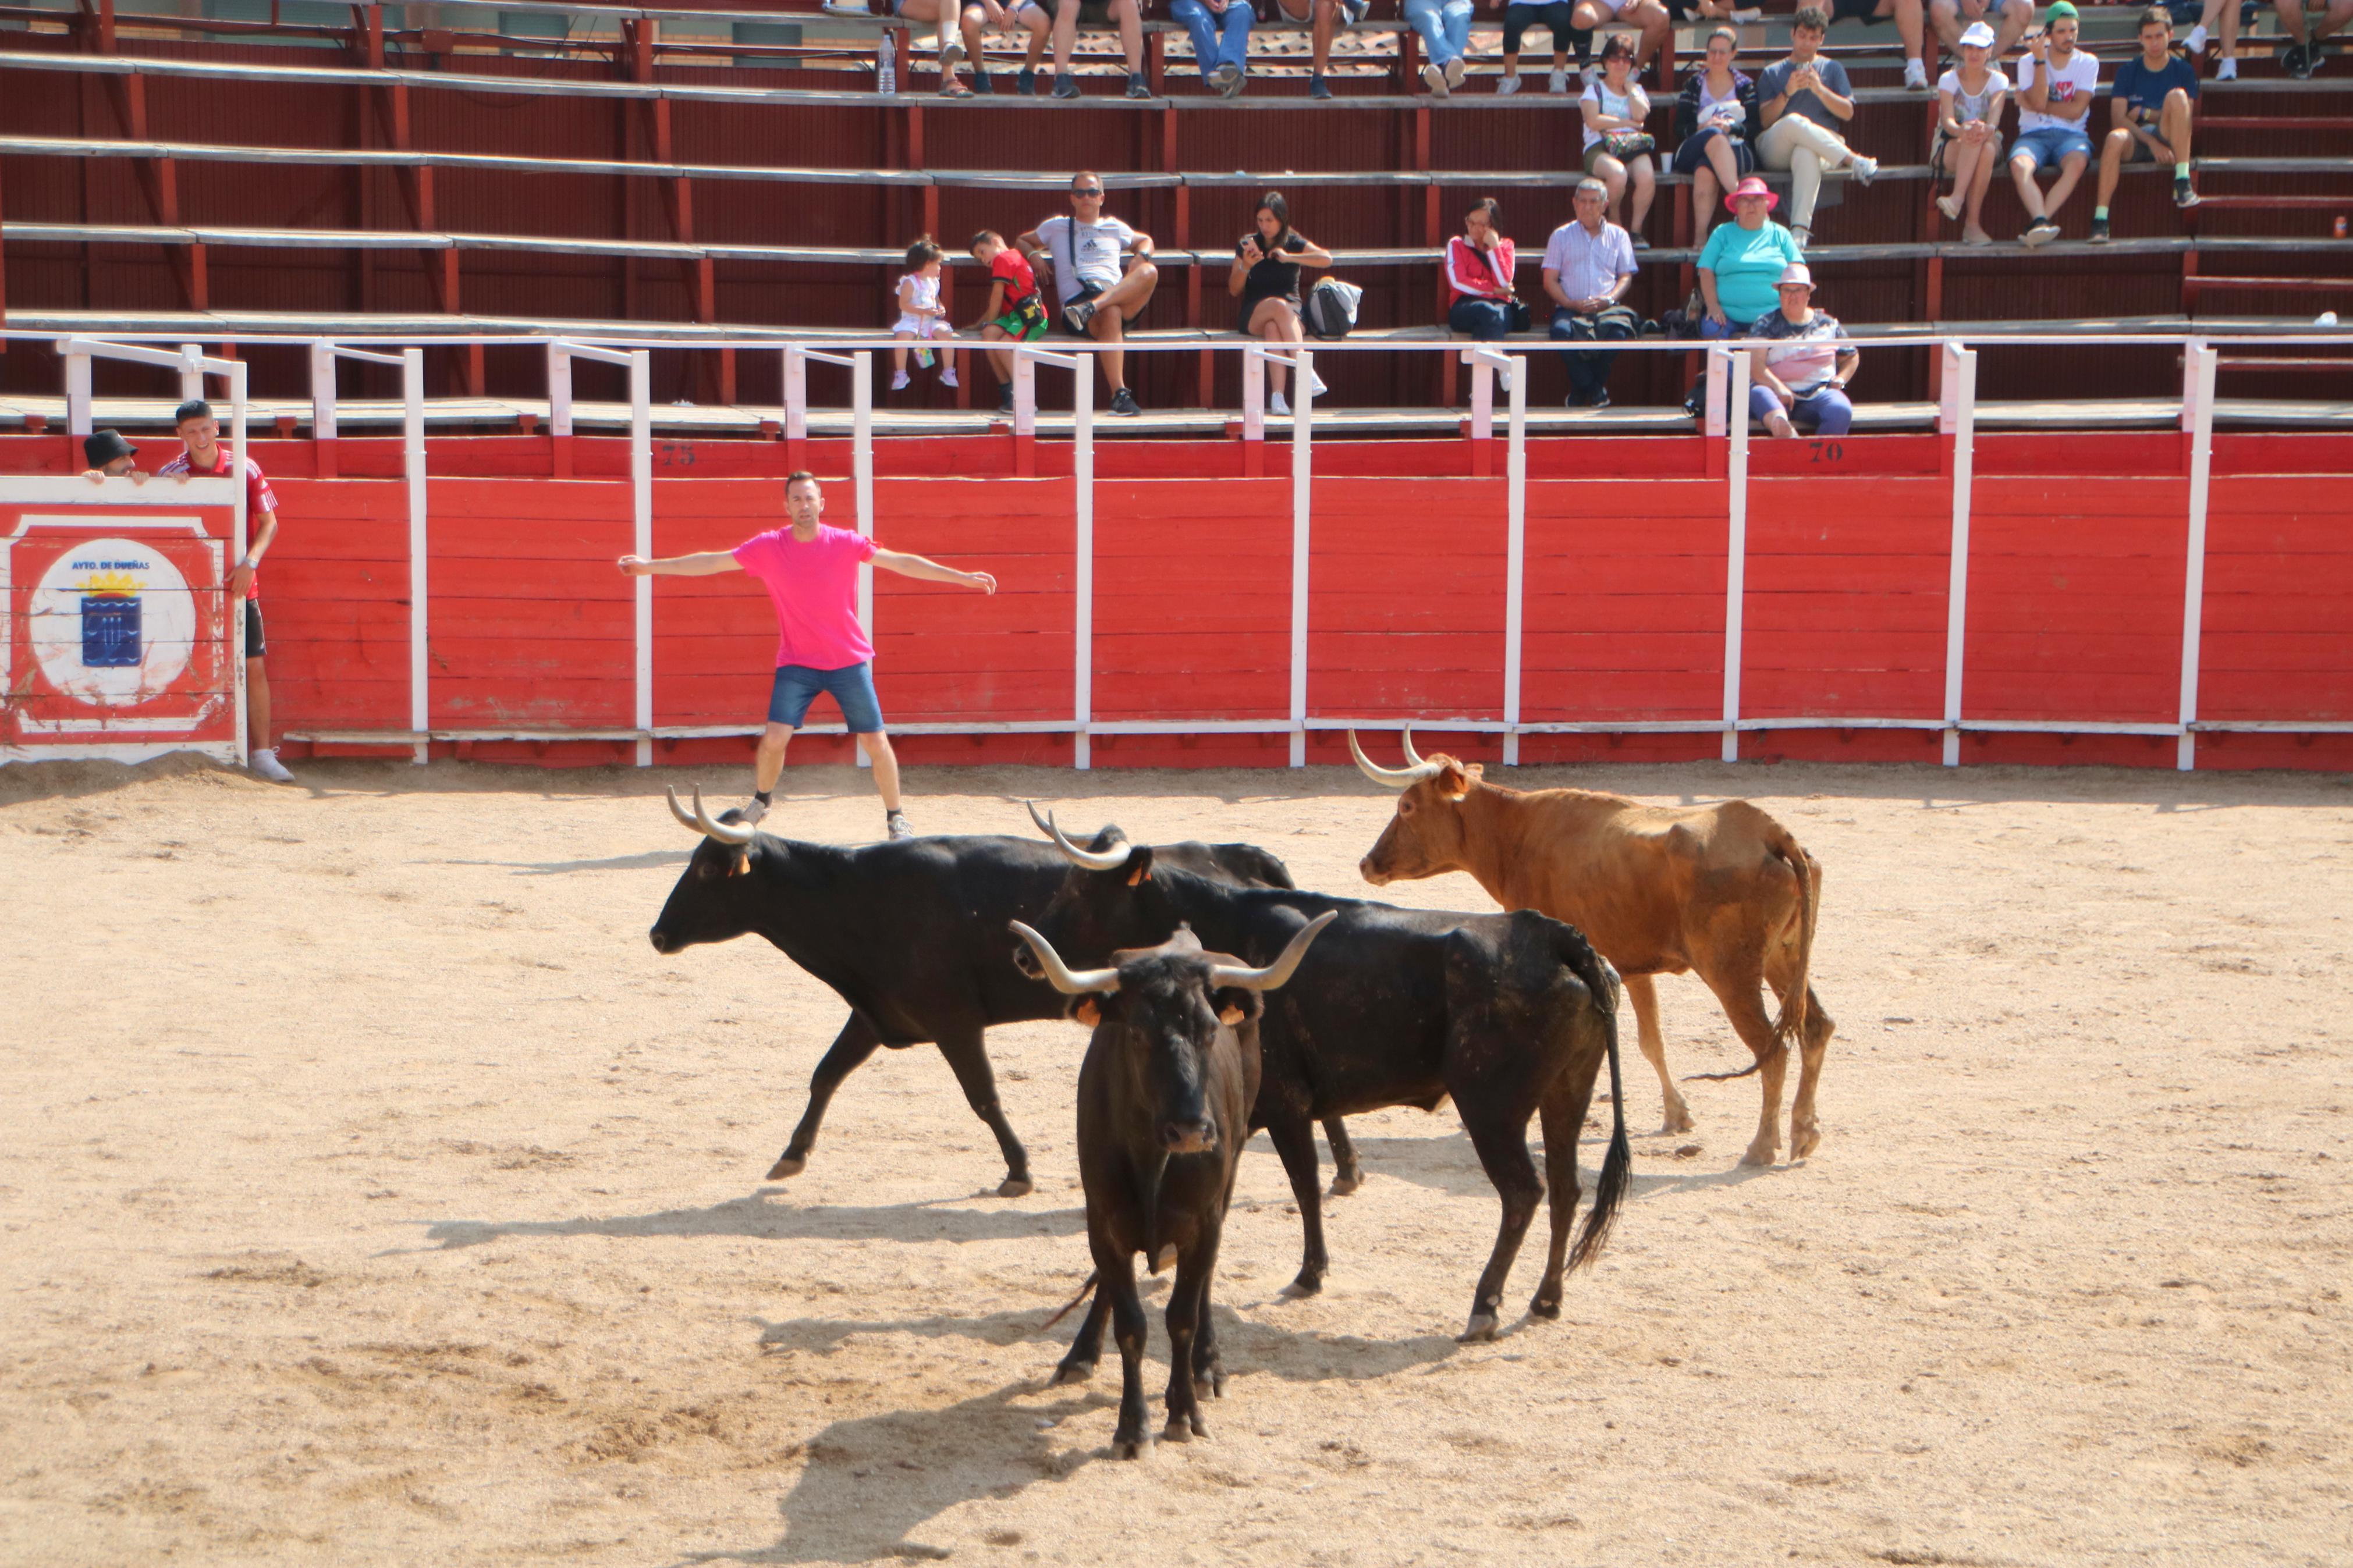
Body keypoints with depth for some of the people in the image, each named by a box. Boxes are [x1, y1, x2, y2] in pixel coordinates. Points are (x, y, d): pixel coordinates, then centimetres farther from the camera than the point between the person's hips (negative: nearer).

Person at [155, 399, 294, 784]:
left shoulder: (244, 469, 2)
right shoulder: (169, 475, 0)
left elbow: (269, 522, 2)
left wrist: (249, 563, -13)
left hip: (240, 586, 1)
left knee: (255, 668, -2)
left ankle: (261, 754, 5)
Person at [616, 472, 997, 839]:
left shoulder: (845, 543, -7)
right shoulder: (768, 547, -5)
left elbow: (902, 562, -5)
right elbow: (712, 562, 0)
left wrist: (963, 577, -7)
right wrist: (650, 566, -1)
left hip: (849, 661, 0)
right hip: (796, 664, 0)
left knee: (876, 743, -2)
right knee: (774, 739, -11)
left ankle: (895, 818, 16)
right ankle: (761, 801, 18)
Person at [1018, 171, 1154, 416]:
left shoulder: (1115, 228, 27)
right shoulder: (1057, 227, 23)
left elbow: (1145, 240, 42)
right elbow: (1022, 241, 35)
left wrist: (1141, 257, 17)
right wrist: (1033, 255, 10)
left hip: (1122, 299, 3)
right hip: (1075, 300, -3)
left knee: (1149, 272, -29)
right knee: (1111, 314, -41)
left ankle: (1092, 308, -46)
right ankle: (1119, 394, -51)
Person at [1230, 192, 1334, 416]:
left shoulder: (1294, 244, 6)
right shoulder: (1247, 244, 8)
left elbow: (1326, 259, -13)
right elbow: (1234, 291, 6)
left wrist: (1288, 257, -16)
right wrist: (1245, 266, -12)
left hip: (1290, 312, 0)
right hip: (1253, 315, 0)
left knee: (1273, 327, -37)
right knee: (1279, 305, -36)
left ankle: (1278, 395, -48)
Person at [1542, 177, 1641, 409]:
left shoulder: (1618, 235, 17)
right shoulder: (1561, 235, 13)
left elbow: (1626, 277, 11)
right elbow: (1550, 280, 7)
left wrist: (1609, 299, -10)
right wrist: (1571, 304, -11)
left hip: (1607, 307, 0)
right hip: (1570, 308, 0)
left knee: (1617, 330, -35)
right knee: (1562, 330, -36)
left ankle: (1596, 386, -10)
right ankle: (1585, 386, -15)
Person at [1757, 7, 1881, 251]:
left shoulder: (1832, 69, 22)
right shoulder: (1773, 73, 22)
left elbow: (1848, 113, 10)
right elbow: (1765, 119, 9)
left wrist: (1819, 89, -5)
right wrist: (1788, 92, -7)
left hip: (1822, 146, 0)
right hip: (1776, 150, 1)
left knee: (1806, 154, -41)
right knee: (1795, 121, -37)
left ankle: (1800, 231, -54)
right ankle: (1855, 161, -35)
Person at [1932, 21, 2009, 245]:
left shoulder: (1999, 81, 2)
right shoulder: (1948, 79, -1)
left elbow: (1994, 117, -17)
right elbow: (1948, 120, -17)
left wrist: (1986, 130, -42)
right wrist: (1962, 131, -42)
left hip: (1989, 143, 1)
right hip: (1949, 147, -1)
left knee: (1987, 148, -36)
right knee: (1972, 140, -36)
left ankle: (1972, 223, -37)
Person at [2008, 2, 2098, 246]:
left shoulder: (2088, 63, 8)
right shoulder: (2028, 62, 8)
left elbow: (2076, 110, -3)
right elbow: (2039, 101, -7)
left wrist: (2031, 104, -3)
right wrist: (2040, 60, -10)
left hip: (2070, 134, 0)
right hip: (2033, 134, 0)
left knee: (2077, 161, -36)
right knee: (2019, 164, -35)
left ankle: (2036, 225, -41)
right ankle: (2041, 222, -51)